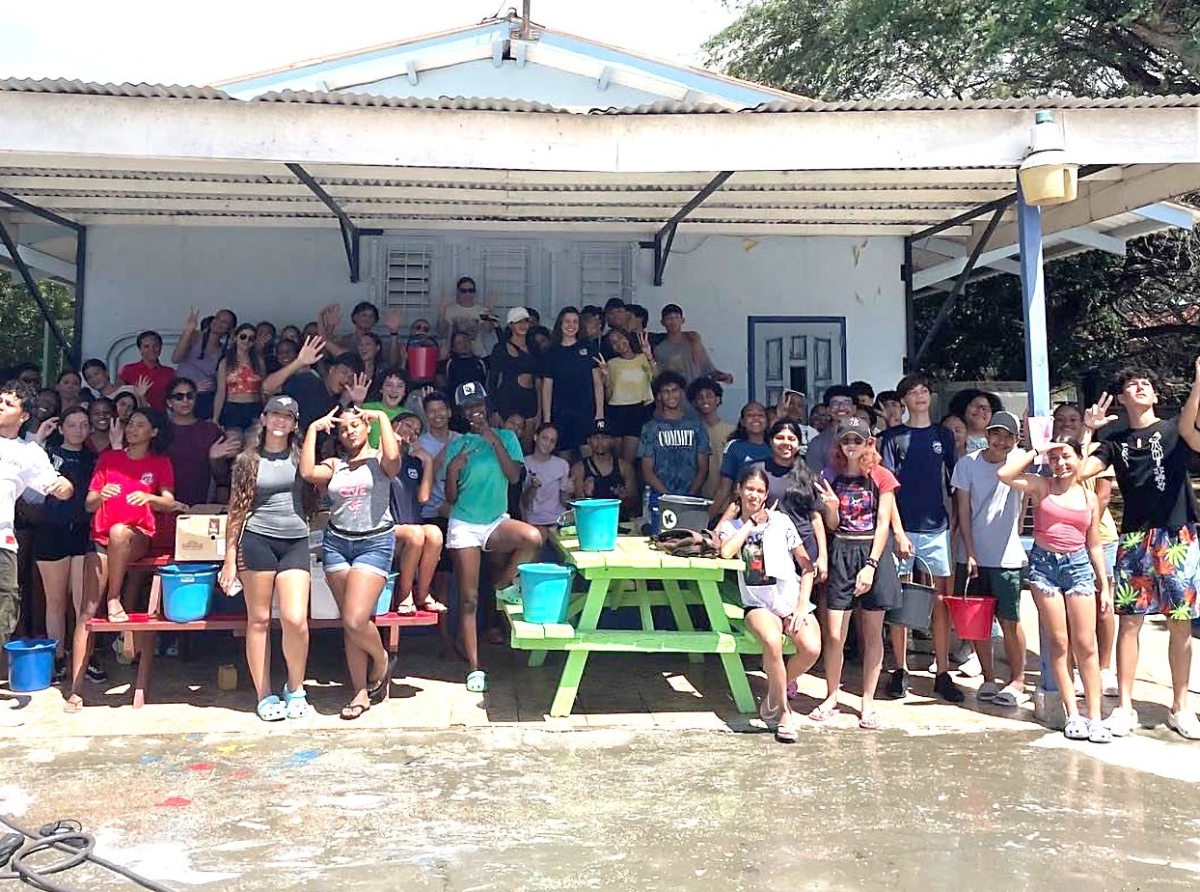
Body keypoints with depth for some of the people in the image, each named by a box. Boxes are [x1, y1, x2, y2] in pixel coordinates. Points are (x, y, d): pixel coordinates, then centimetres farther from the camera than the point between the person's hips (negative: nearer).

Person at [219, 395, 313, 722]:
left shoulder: (301, 456, 12)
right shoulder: (248, 460, 7)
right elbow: (237, 510, 7)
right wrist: (230, 557, 2)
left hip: (296, 542, 1)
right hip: (257, 540, -1)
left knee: (295, 620, -11)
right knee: (258, 620, 3)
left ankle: (295, 688, 11)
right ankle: (264, 695, 14)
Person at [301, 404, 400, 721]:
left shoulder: (379, 460, 3)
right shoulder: (334, 465, 12)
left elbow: (393, 458, -22)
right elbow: (308, 472, -8)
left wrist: (383, 418, -11)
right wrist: (313, 430, -2)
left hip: (374, 543, -4)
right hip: (337, 543, 4)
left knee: (355, 620, -16)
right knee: (348, 624, 5)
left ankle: (381, 660, 14)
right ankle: (361, 691, 14)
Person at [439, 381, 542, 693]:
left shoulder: (506, 437, 6)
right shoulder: (457, 444, 5)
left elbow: (514, 476, -9)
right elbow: (450, 497, 3)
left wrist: (494, 440, -14)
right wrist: (452, 469, -15)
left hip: (497, 521, 1)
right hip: (464, 525, 0)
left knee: (533, 537, -31)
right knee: (468, 598, -3)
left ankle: (502, 584, -4)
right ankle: (474, 666, 5)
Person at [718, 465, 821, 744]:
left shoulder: (781, 521, 7)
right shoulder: (730, 526, 9)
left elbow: (807, 565, 7)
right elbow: (726, 551, -17)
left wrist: (802, 605, -5)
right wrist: (751, 522, -5)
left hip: (792, 601, 1)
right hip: (759, 605, -1)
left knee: (811, 648, -28)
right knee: (773, 642, -34)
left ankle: (775, 692, 3)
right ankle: (784, 712, -13)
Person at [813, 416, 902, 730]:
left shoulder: (882, 477, 1)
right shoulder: (833, 478, 8)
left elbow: (883, 524, -5)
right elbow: (832, 526, 9)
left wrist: (871, 565, -15)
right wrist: (831, 507, -14)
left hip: (873, 554, -1)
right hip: (841, 554, 2)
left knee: (872, 634, 5)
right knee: (834, 635, -2)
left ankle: (868, 703, 15)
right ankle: (831, 697, 16)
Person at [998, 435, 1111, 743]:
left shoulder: (1090, 498, 10)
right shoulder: (1041, 486, 2)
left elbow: (1094, 545, 14)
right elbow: (1005, 474, -17)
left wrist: (1105, 586, 12)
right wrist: (1036, 451, -7)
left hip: (1079, 566, 2)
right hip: (1044, 564, -2)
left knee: (1086, 645, 0)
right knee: (1058, 643, 2)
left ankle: (1095, 717, 5)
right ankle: (1073, 715, 9)